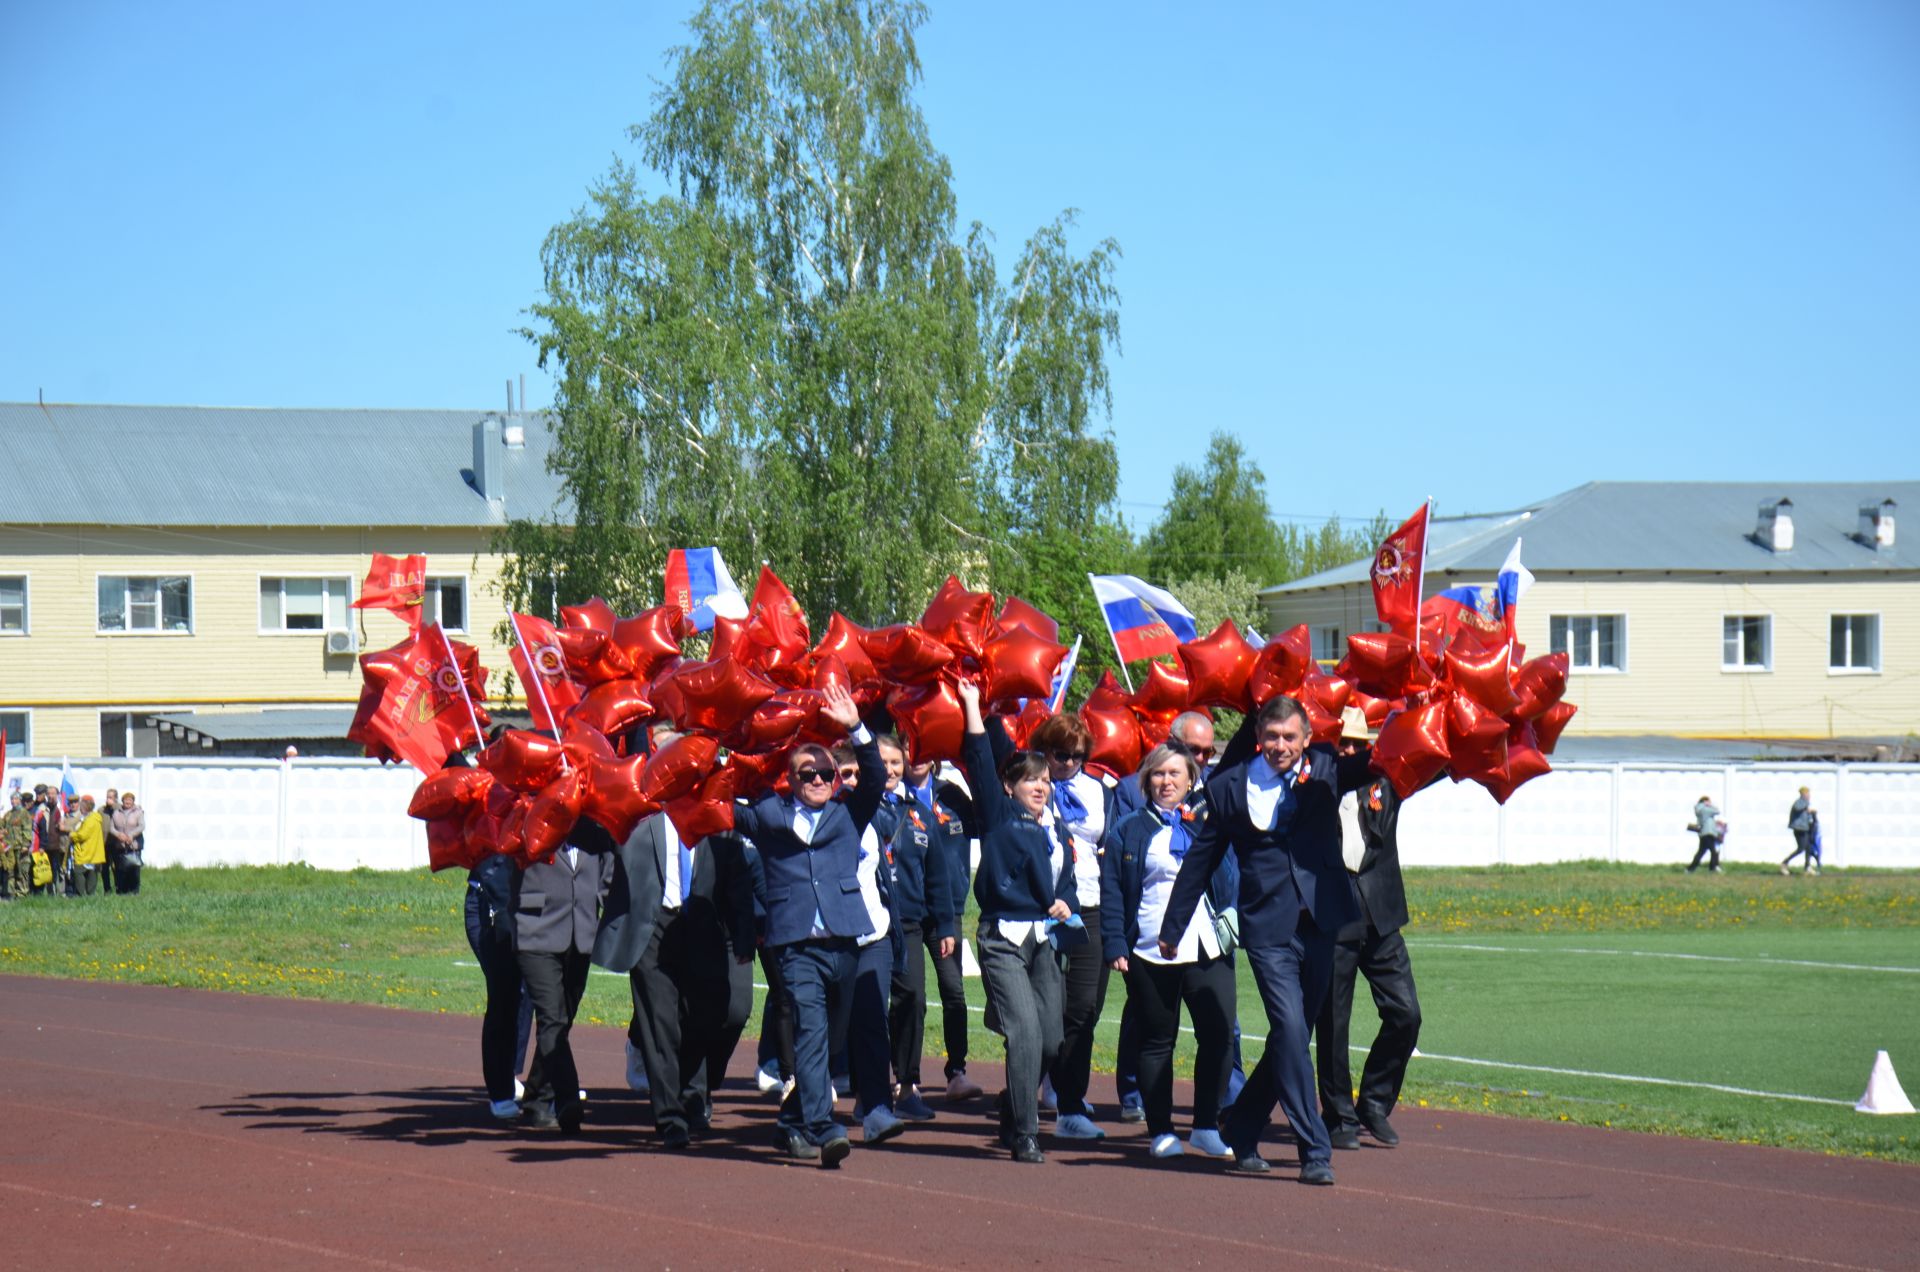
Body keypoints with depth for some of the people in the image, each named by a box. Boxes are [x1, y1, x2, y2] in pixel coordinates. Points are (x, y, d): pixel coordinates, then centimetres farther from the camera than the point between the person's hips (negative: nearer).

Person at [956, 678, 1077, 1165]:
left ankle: (1013, 1111, 29)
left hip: (1044, 941, 6)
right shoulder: (999, 817, 2)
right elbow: (980, 760, -6)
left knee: (1050, 1042, 4)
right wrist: (972, 706, -6)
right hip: (1004, 938, -6)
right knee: (1025, 1034, -17)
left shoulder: (1057, 832, 19)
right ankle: (1024, 1136, -10)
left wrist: (1065, 902, 5)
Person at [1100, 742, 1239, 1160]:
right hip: (1149, 950, -1)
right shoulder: (1129, 830, 10)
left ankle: (1206, 1126, 3)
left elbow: (1230, 878, 16)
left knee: (1218, 1034, -8)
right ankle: (1161, 1131, 11)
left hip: (1207, 949, 1)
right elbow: (1112, 891, 7)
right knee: (1157, 1041, 3)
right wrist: (1114, 945, -2)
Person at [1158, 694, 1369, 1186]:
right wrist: (1172, 929, 16)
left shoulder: (1325, 771, 7)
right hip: (1268, 927, -3)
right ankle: (1314, 1151, -9)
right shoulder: (1229, 787, 4)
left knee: (1292, 1036, 9)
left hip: (1321, 922, 3)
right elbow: (1199, 863, 12)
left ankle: (1241, 1131, 28)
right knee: (1290, 1030, -14)